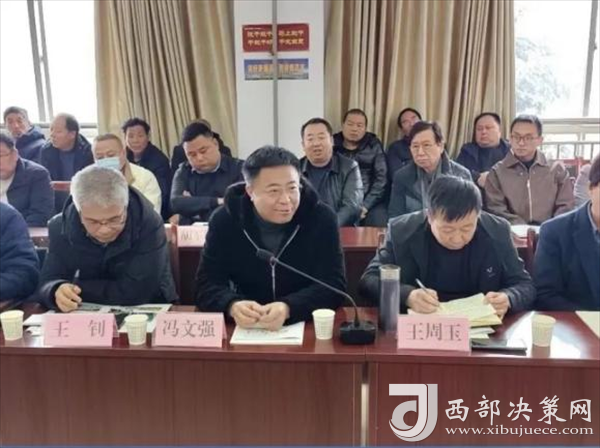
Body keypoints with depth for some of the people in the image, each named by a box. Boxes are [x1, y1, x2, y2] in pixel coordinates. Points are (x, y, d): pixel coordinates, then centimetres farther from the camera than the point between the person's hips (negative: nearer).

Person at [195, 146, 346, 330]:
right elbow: (206, 285, -7)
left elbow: (334, 285, -13)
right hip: (245, 330, 1)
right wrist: (232, 305, -30)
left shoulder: (321, 218, -9)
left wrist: (288, 308, -31)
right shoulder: (224, 221, -5)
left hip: (309, 325, 0)